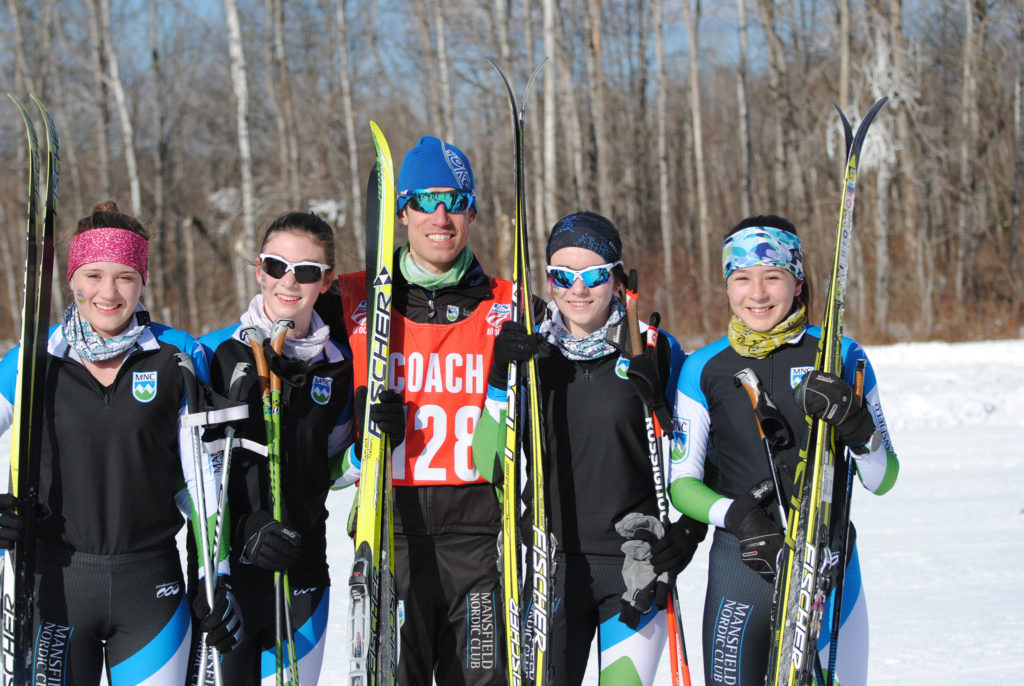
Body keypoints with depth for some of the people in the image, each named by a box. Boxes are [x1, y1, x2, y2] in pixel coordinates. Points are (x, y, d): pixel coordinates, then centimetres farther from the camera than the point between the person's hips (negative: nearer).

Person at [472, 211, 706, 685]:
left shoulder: (654, 352, 1)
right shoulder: (529, 351, 4)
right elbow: (492, 468, -2)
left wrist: (691, 529, -4)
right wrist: (503, 381, -13)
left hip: (637, 567, -1)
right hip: (550, 563, 1)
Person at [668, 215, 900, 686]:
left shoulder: (839, 356, 1)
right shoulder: (703, 369, 4)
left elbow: (883, 480, 4)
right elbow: (682, 482, 5)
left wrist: (856, 426, -17)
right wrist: (734, 515, -15)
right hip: (741, 562, 0)